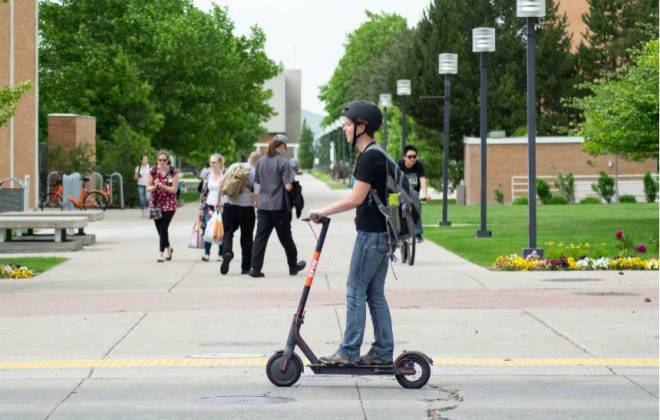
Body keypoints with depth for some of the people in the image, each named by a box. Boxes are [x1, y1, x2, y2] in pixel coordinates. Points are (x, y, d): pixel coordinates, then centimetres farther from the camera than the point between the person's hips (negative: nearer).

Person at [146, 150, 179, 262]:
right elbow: (148, 188, 4)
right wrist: (155, 186, -16)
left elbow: (174, 189, -8)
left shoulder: (173, 172, -4)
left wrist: (162, 186, -20)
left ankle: (162, 253, -7)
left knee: (163, 228, -12)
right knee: (160, 229, 9)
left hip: (169, 204, -3)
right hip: (156, 204, 3)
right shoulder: (153, 171, 2)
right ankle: (168, 248, 34)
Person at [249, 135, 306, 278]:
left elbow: (257, 188, 11)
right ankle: (293, 265, 24)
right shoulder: (283, 163, -10)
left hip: (263, 206, 4)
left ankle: (255, 267, -8)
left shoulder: (260, 162, 8)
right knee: (285, 236, 9)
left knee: (260, 236, 1)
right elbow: (288, 186, -16)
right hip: (279, 206, -4)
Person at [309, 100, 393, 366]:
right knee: (375, 294, 11)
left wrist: (323, 212, -12)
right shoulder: (375, 154, 16)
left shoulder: (370, 157, -15)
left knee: (356, 292, -5)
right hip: (381, 233, 10)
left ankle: (349, 352, -1)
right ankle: (383, 352, 14)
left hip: (371, 234, -10)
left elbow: (356, 198, -21)